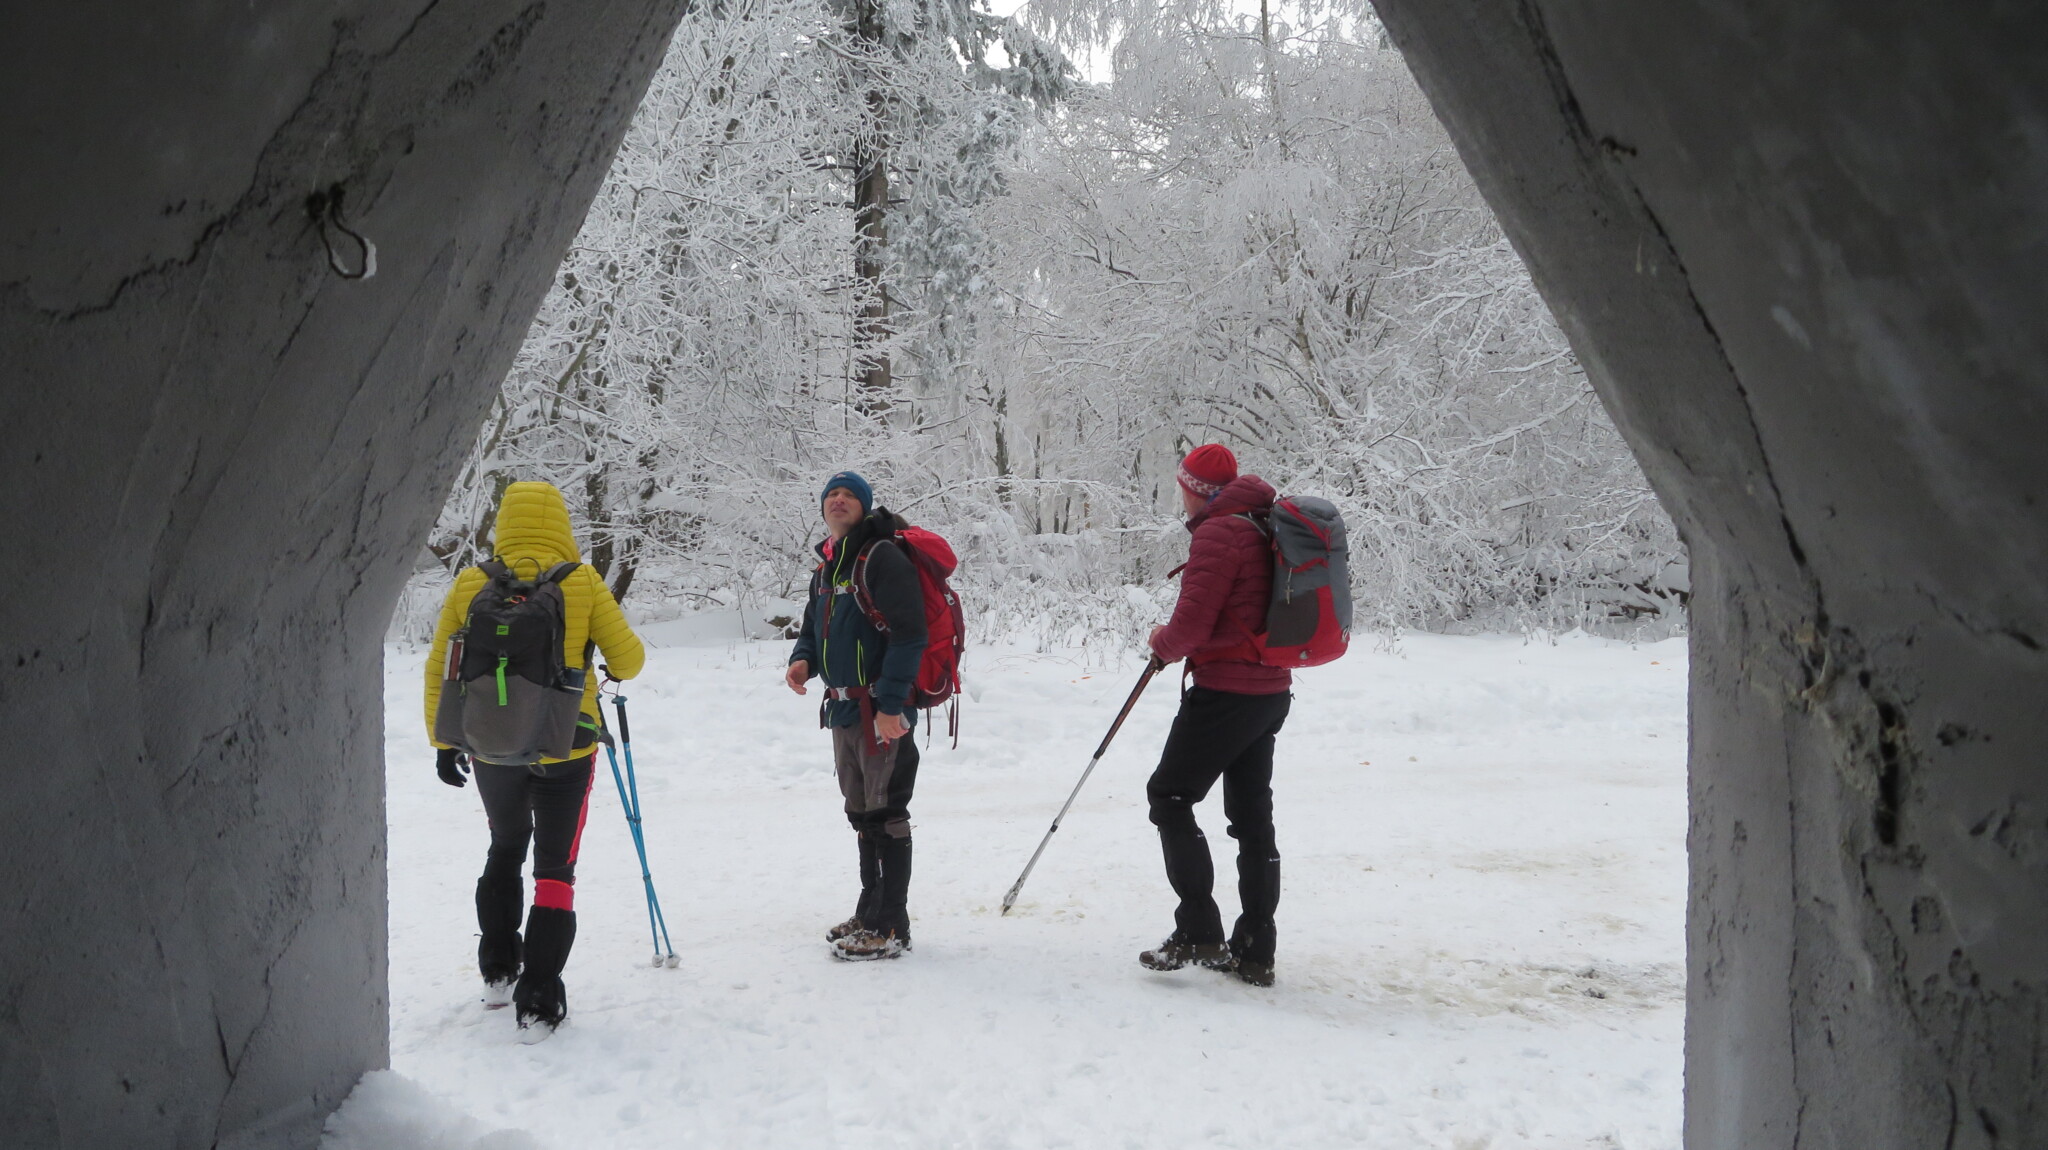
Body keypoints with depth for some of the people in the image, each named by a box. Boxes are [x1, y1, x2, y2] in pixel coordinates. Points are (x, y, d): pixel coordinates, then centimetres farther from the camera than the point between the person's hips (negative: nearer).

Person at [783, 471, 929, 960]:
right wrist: (803, 658, 4)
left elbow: (909, 633, -19)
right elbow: (814, 627, 27)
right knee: (861, 814, 17)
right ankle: (870, 914, 29)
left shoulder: (882, 557, -12)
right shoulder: (826, 567, 16)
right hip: (843, 709, 9)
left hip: (882, 711, -9)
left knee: (885, 817, -5)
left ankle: (891, 928, 1)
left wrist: (890, 703, -23)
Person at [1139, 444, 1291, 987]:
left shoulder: (1217, 532, -15)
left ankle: (1198, 931, -3)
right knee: (1253, 814, 12)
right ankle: (1254, 952, 16)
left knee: (1170, 795, 1)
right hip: (1270, 690, 9)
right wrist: (1182, 640, 13)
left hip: (1224, 692, -9)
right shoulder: (1266, 526, 14)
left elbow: (1192, 623, -20)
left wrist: (1163, 643, 1)